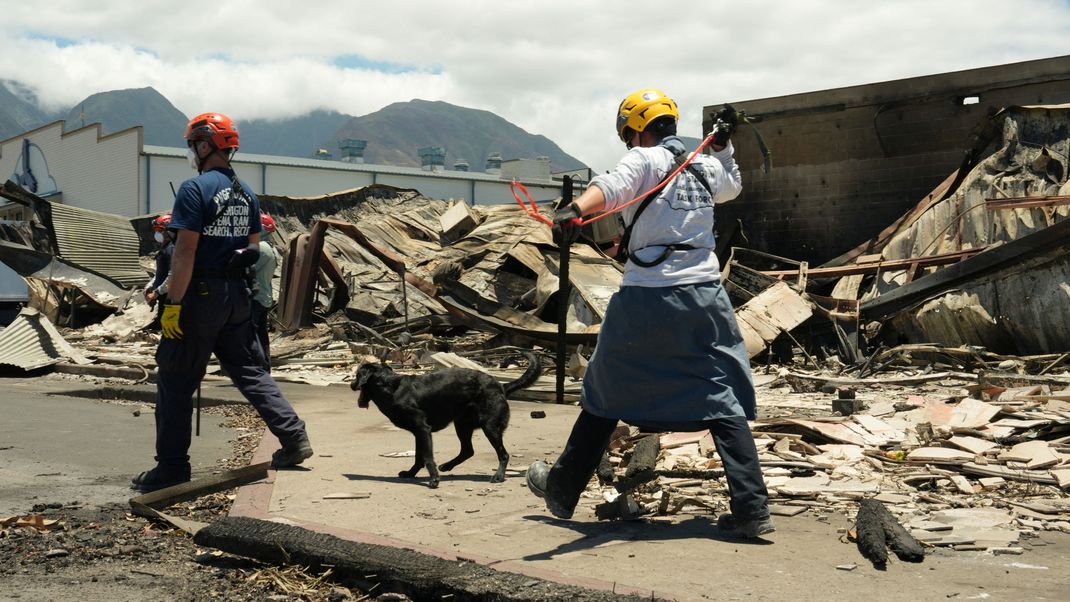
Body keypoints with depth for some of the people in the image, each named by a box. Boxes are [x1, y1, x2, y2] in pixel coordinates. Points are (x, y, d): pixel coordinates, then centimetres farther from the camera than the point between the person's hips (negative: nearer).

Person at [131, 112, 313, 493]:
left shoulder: (195, 189, -13)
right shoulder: (247, 193, 11)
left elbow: (185, 251, -18)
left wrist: (173, 303, -16)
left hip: (199, 295, -7)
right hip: (236, 297, 7)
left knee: (176, 382, 2)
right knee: (250, 371, 15)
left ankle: (172, 466, 7)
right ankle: (294, 438, 7)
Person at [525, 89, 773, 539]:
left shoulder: (645, 159, -3)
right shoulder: (706, 166, 13)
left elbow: (612, 185, -26)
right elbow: (732, 187, 38)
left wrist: (575, 211, -43)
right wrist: (724, 147, 48)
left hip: (646, 300, -3)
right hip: (704, 298, 4)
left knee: (605, 395, 11)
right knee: (724, 401, 5)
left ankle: (562, 489, 24)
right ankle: (751, 508, -6)